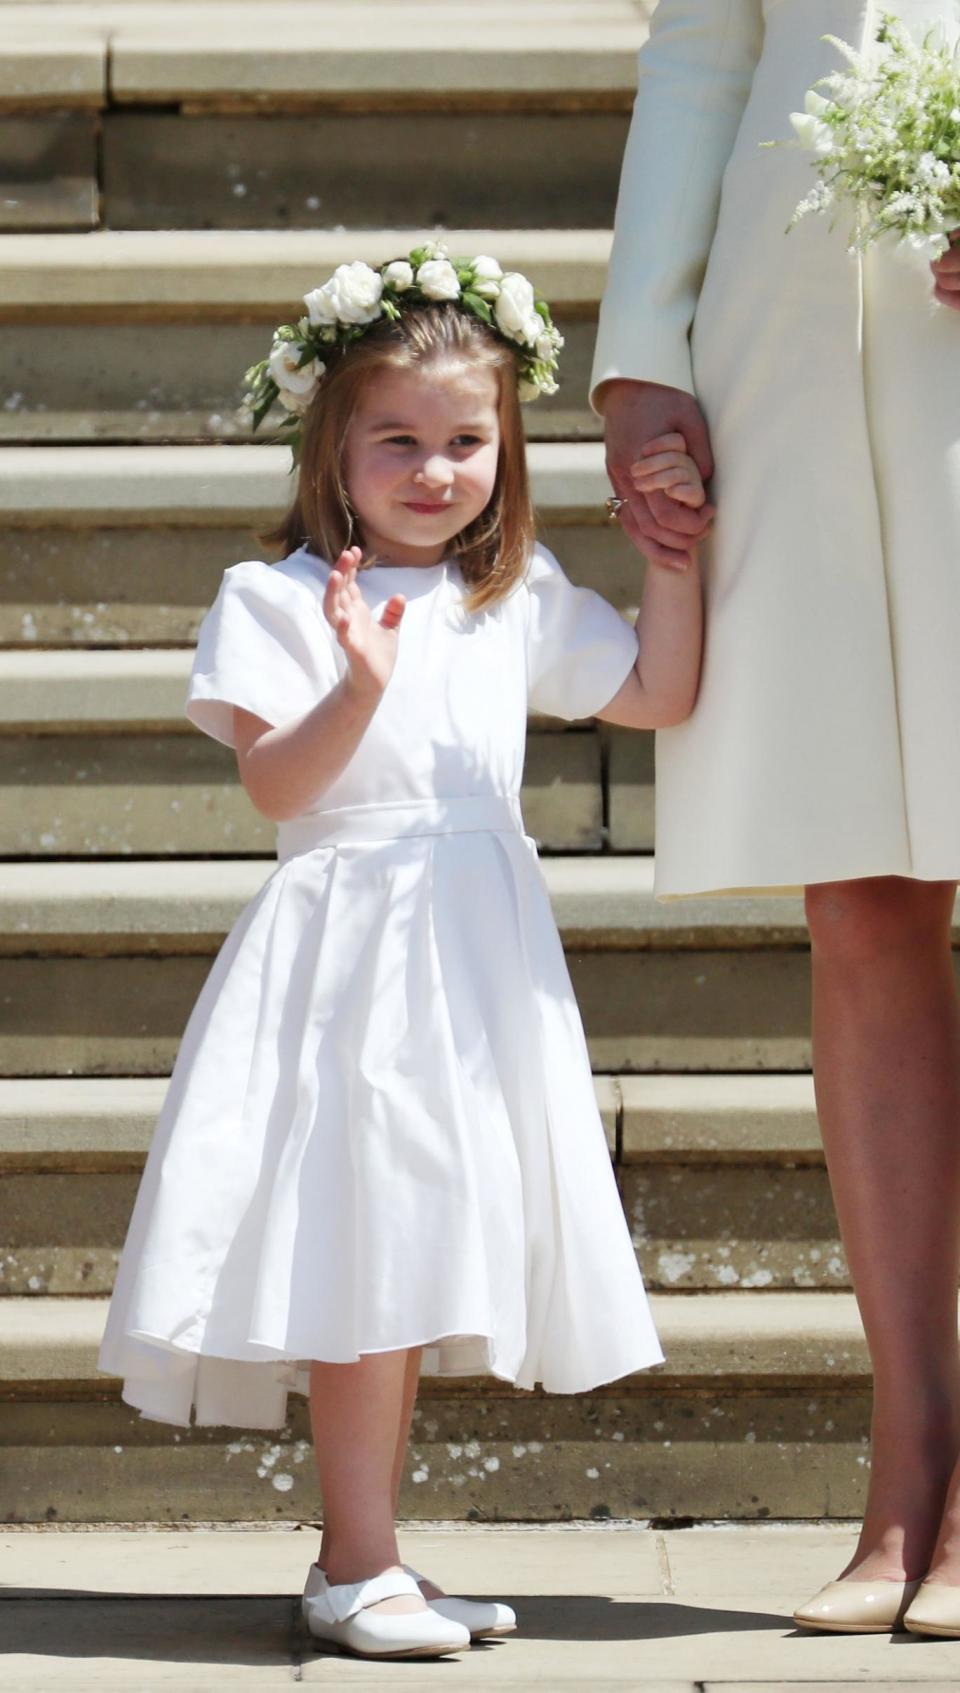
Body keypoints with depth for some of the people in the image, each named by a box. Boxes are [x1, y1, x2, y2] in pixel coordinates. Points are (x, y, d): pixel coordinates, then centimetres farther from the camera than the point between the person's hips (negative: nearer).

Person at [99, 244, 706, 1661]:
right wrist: (360, 688, -25)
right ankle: (357, 1565, -6)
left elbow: (662, 694, 19)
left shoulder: (520, 603, 13)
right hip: (353, 947, -6)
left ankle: (362, 1559, 15)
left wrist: (674, 548, 11)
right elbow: (274, 784, -10)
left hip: (480, 956, 6)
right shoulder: (278, 601, -3)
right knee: (365, 1240, -11)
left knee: (421, 1253, 8)